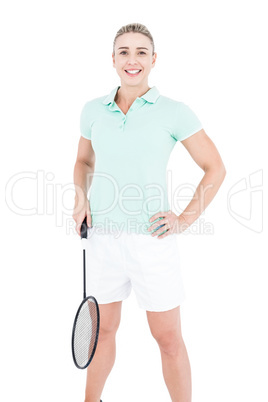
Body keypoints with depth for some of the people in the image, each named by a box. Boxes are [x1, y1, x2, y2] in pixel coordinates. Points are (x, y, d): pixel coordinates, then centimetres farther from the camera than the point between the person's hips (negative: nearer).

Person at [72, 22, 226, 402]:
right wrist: (81, 200, 3)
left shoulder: (175, 112, -6)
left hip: (152, 239, -3)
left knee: (169, 339, 6)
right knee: (103, 329, 17)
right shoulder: (93, 110, 4)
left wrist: (186, 219, -8)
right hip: (103, 238, 3)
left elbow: (215, 168, 0)